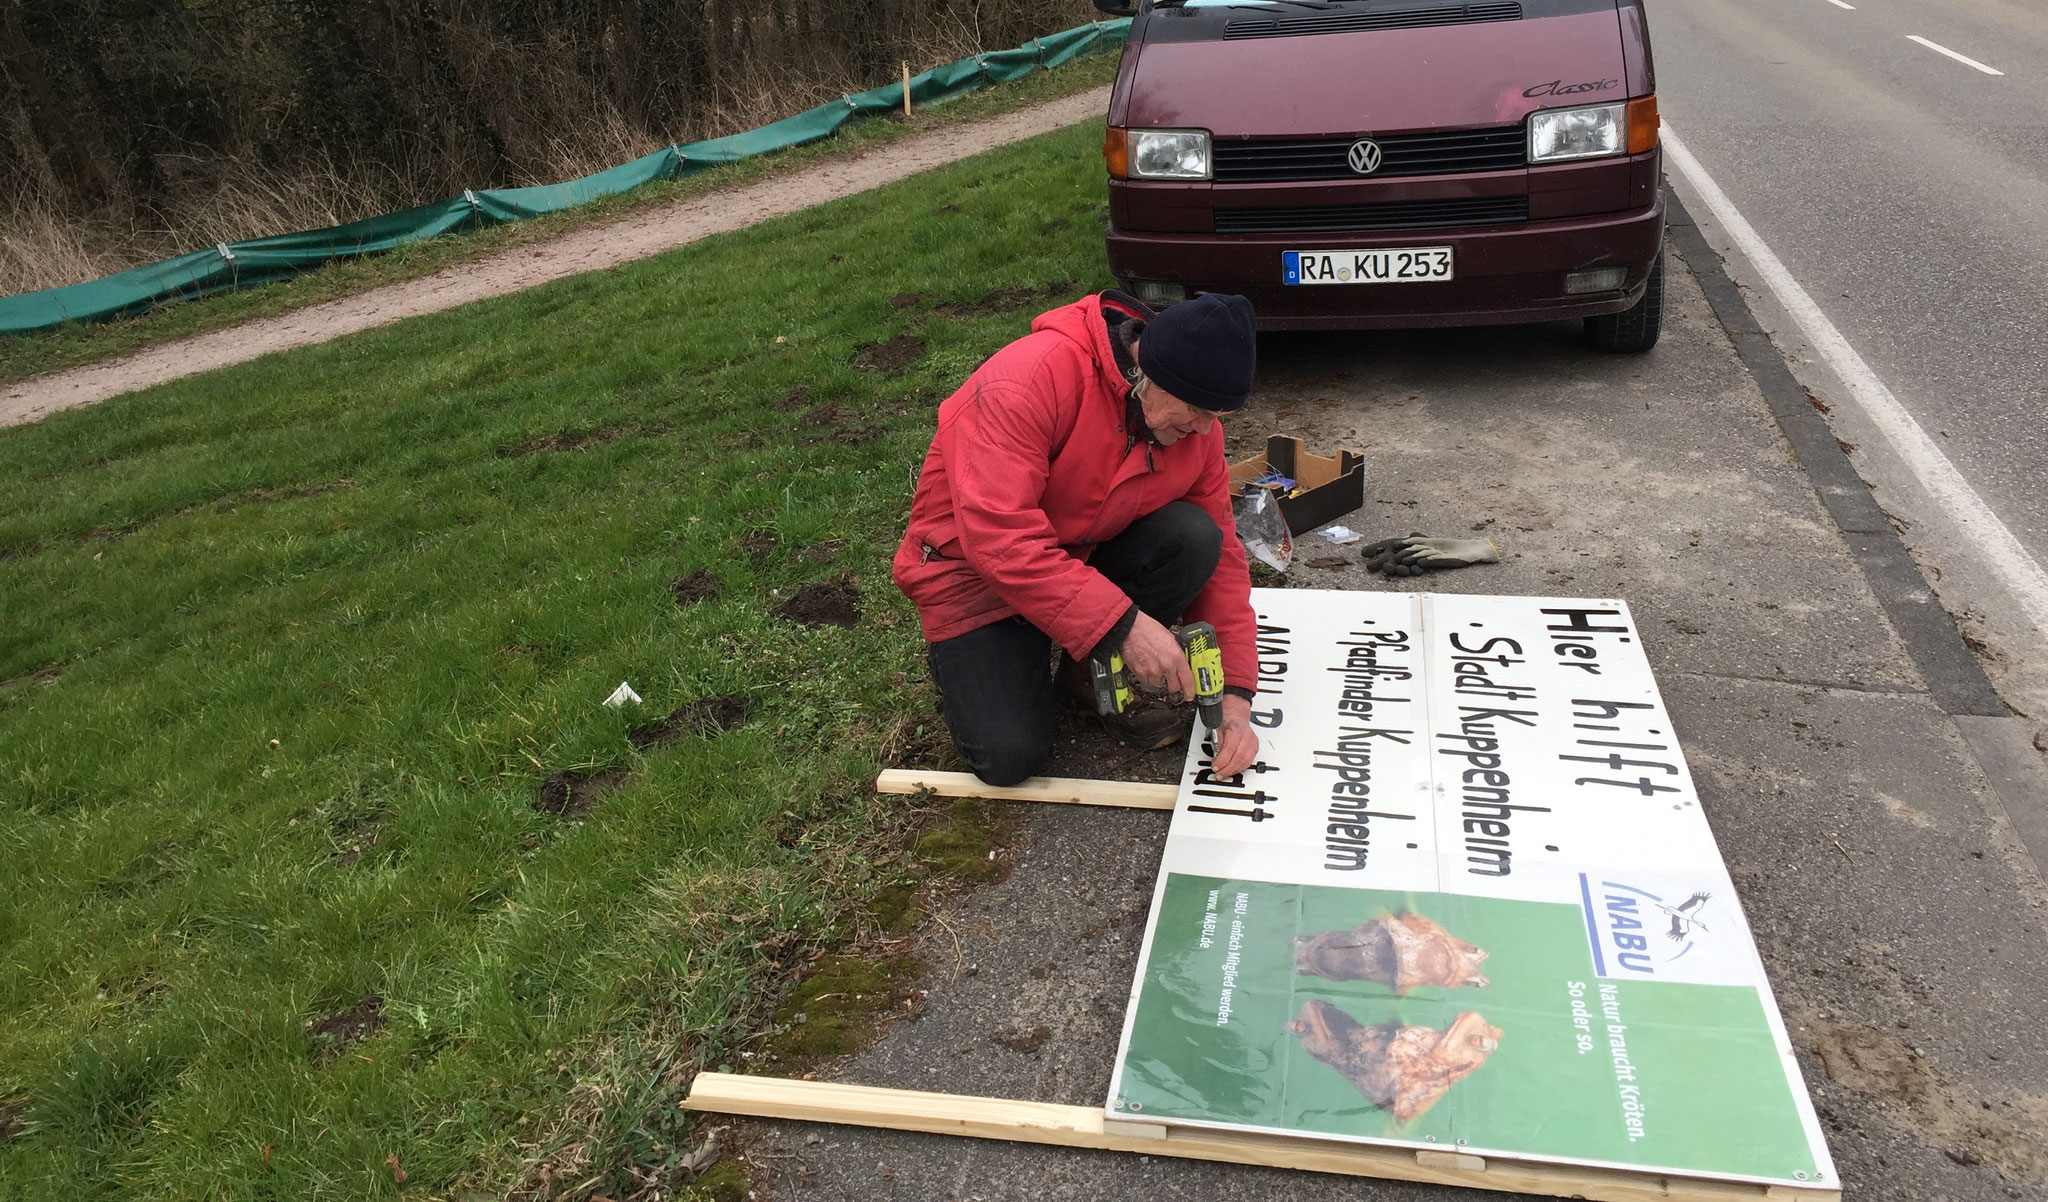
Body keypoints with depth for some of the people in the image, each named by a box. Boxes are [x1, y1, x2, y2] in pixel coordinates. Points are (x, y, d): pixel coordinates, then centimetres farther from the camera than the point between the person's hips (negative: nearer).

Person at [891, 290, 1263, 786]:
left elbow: (1222, 557, -4)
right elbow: (996, 534, -38)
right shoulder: (1032, 378, -31)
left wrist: (1234, 696, -14)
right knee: (1008, 757, -19)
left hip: (1089, 554, 5)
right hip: (977, 568, -5)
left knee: (1192, 536, -23)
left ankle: (1093, 676, -2)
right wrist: (1123, 623, -40)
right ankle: (961, 653, 14)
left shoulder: (1198, 427, -10)